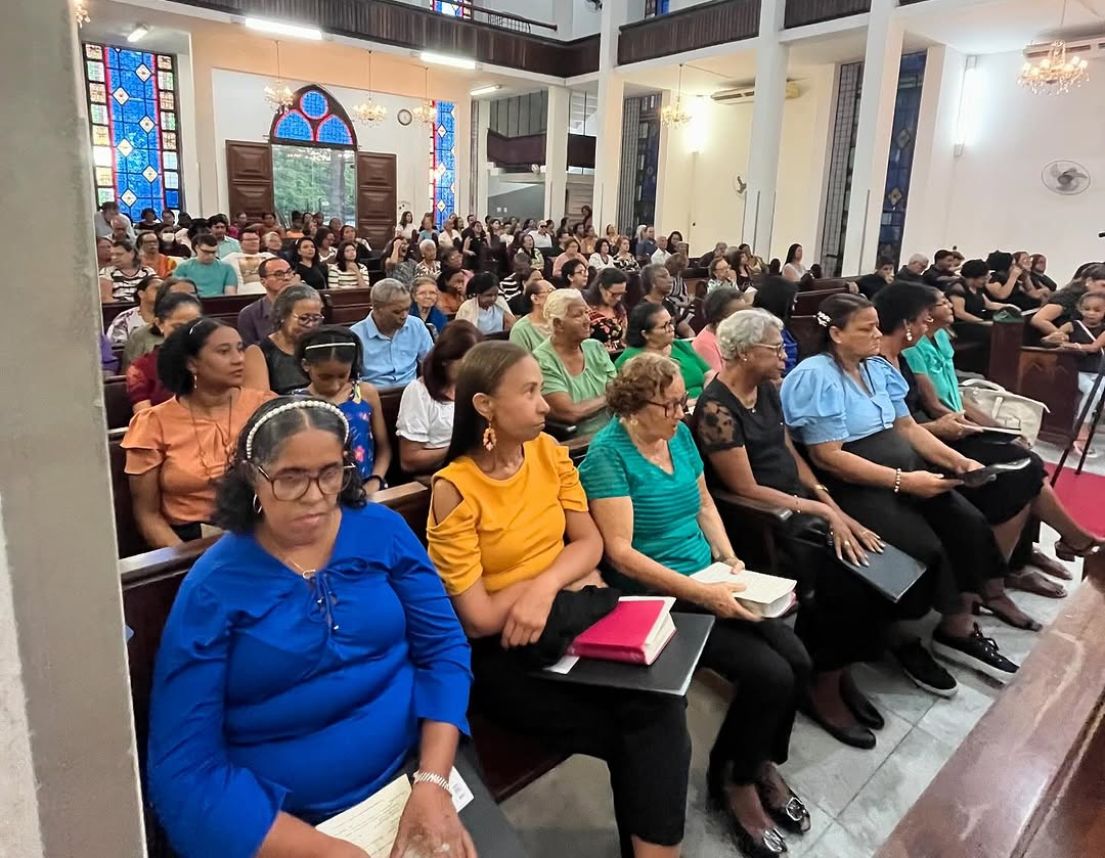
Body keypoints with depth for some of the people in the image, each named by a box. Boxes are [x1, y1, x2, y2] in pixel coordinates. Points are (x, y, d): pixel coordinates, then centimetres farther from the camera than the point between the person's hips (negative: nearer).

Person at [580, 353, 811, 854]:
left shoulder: (679, 434, 6)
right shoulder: (608, 453, -17)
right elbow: (620, 552, -21)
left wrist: (731, 561, -1)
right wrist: (701, 592, -24)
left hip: (707, 579, 7)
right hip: (656, 596, -7)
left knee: (797, 661, -7)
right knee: (769, 675, -17)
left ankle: (761, 761, 21)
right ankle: (733, 780, 12)